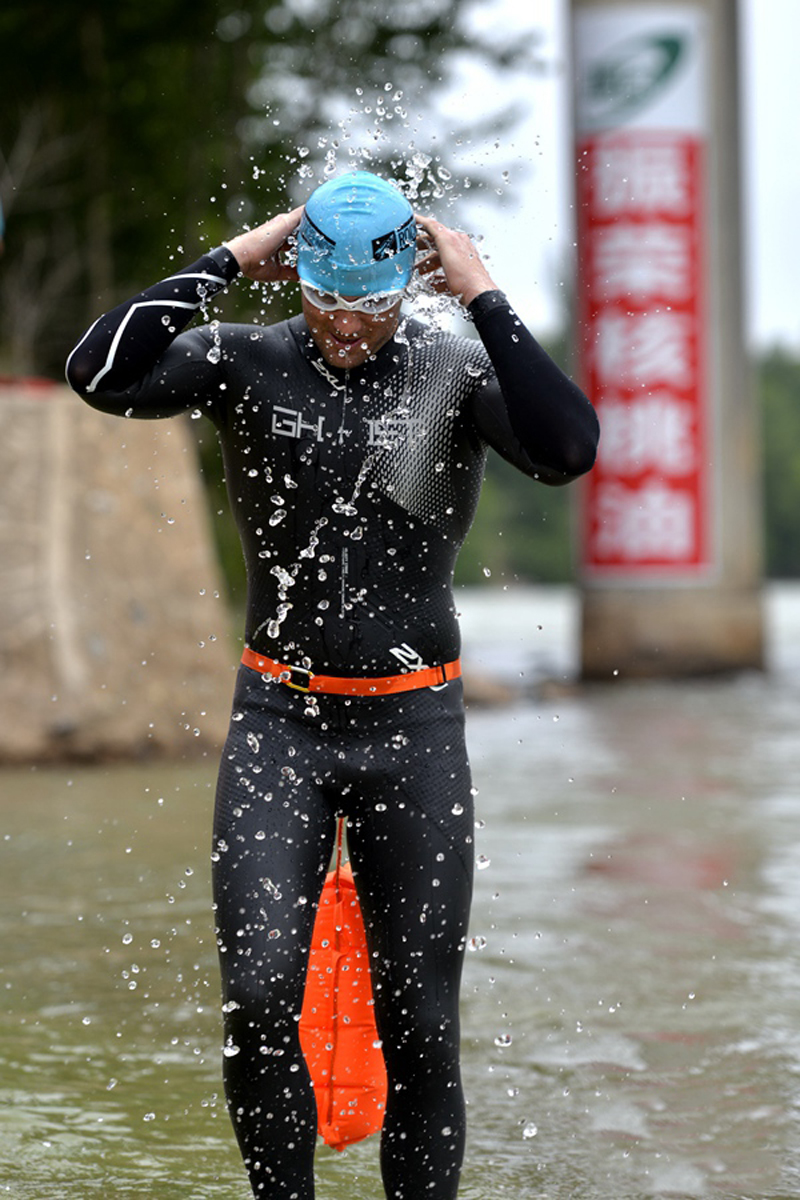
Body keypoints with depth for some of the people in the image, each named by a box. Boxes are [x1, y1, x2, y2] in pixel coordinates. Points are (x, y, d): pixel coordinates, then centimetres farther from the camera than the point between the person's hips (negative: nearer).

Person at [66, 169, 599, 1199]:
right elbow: (101, 373, -15)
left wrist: (486, 299, -17)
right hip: (278, 720, 0)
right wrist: (227, 261, -12)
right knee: (258, 999, -13)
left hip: (413, 727, 0)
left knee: (418, 1024, 2)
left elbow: (568, 450, -20)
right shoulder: (249, 363, 0)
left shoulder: (459, 370, -1)